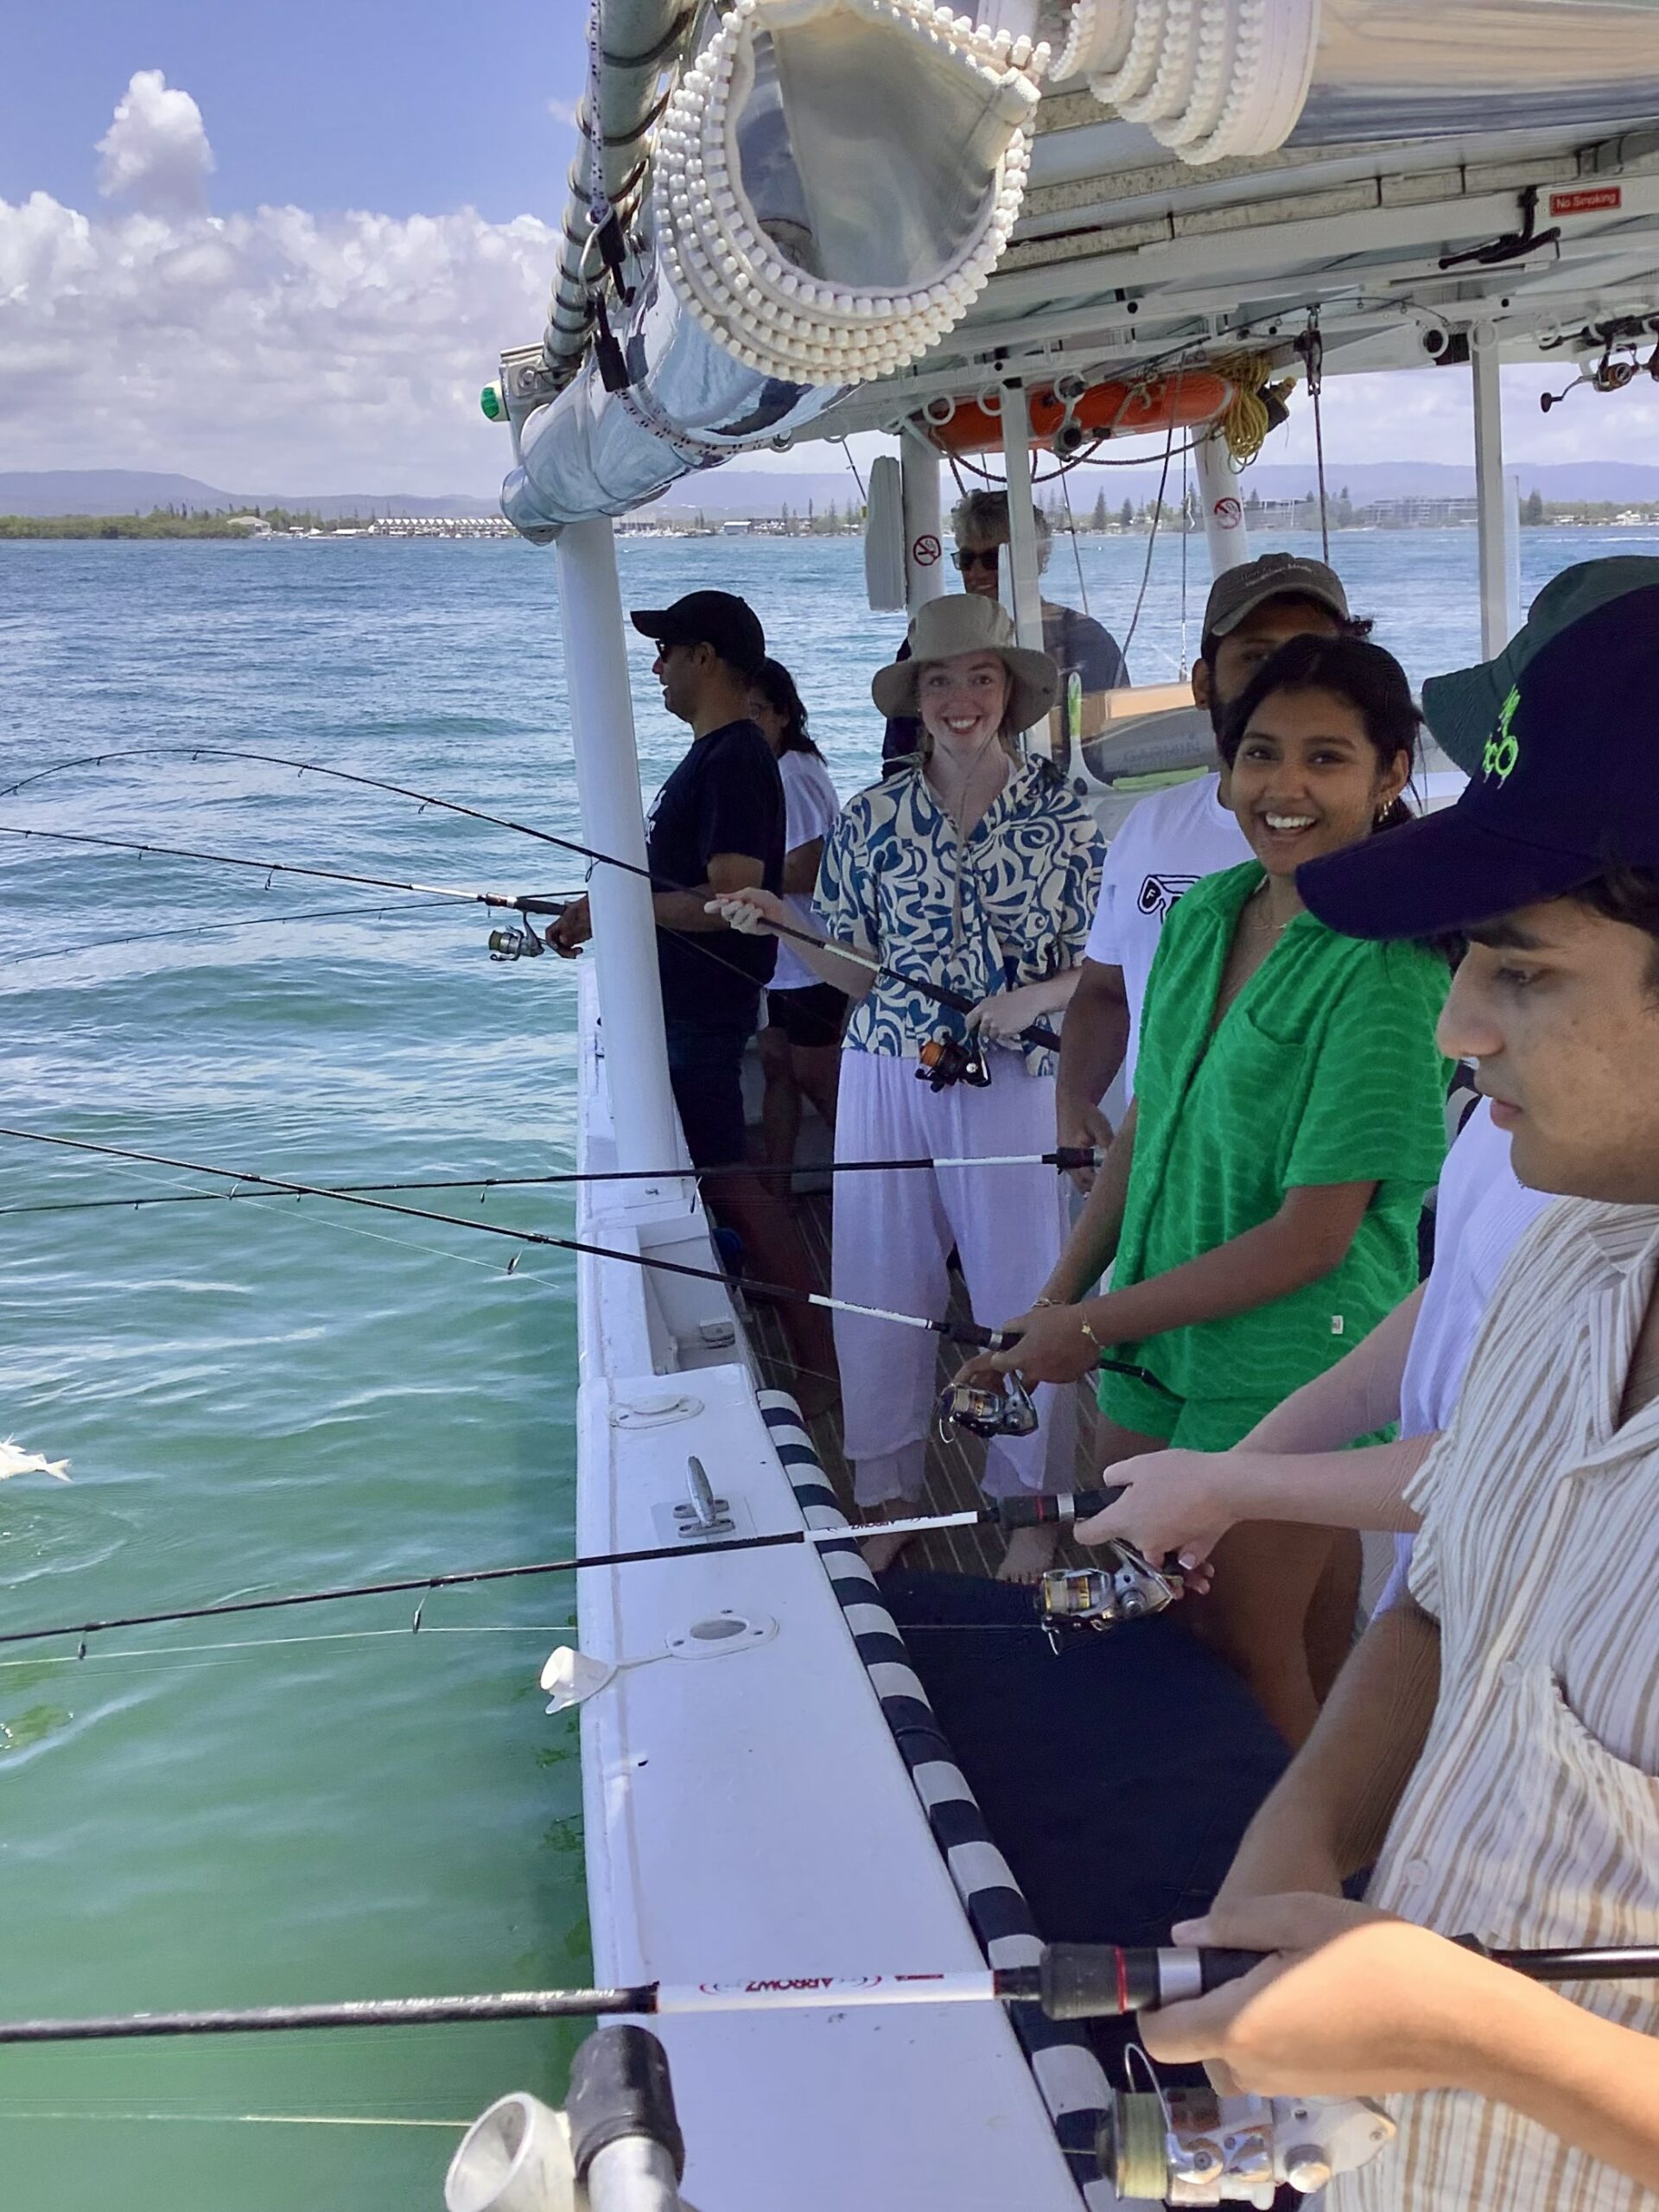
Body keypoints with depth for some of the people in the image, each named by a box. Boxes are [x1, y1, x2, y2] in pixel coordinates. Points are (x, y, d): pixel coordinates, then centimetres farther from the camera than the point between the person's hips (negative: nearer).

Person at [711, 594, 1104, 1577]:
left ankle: (1031, 1505, 20)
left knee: (1023, 1294, 3)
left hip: (1014, 1084, -2)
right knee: (881, 1291, 8)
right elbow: (861, 974, 6)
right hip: (889, 1078, 2)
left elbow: (1102, 965, 2)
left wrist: (1034, 998, -16)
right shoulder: (874, 817, 3)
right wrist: (785, 925, -9)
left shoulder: (1061, 816, -2)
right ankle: (887, 1496, 24)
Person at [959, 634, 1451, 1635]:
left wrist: (1093, 1325, -13)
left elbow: (1311, 1235, -19)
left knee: (1241, 1675, 6)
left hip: (1284, 1374, -7)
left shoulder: (1384, 970, -18)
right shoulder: (1204, 913, 3)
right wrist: (1059, 1295, 6)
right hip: (1155, 1342, 7)